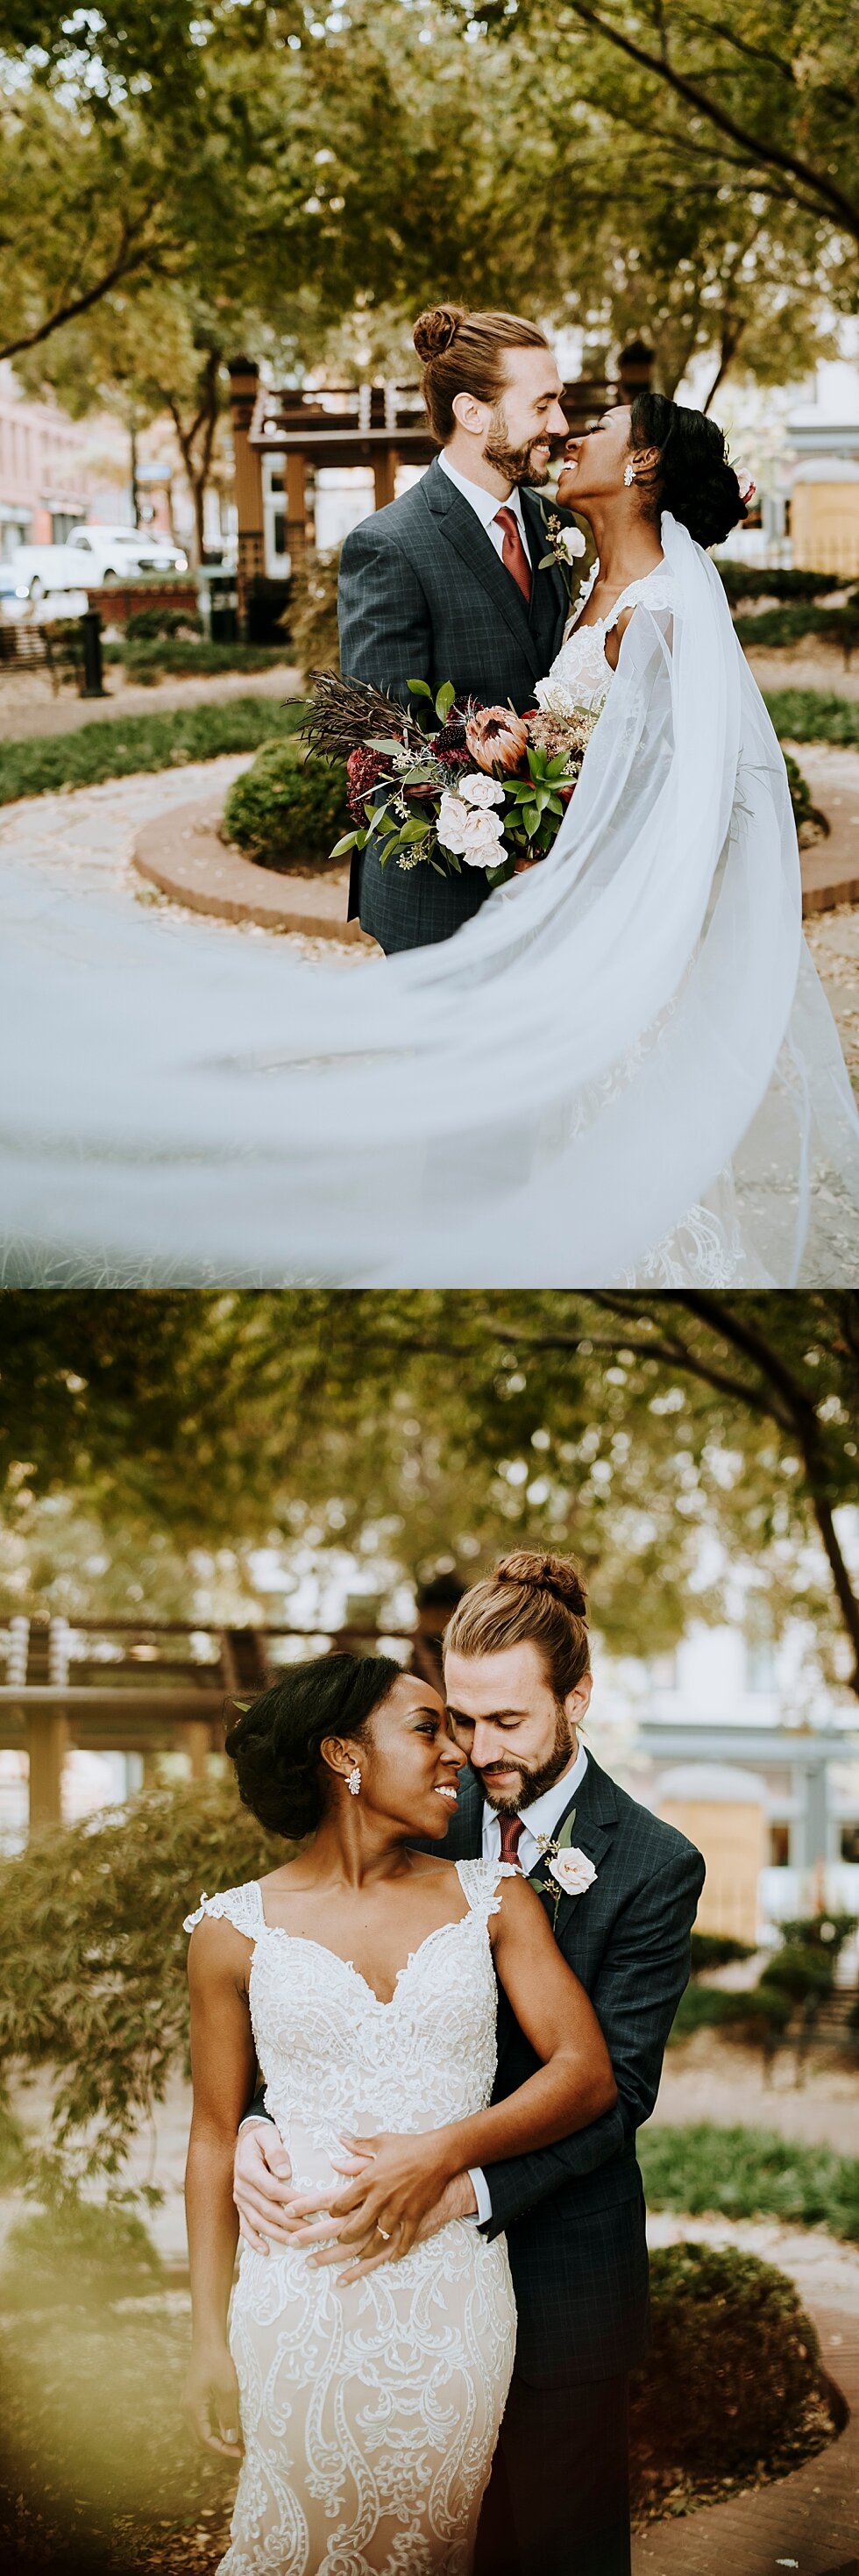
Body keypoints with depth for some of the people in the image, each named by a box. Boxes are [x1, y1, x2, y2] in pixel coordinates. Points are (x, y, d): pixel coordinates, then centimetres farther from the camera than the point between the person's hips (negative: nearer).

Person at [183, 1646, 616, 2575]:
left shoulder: (491, 1900, 5)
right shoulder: (238, 1931, 1)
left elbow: (588, 2073, -2)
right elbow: (215, 2139, 6)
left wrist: (442, 2152, -17)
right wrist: (209, 2341, 3)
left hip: (456, 2299, 2)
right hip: (301, 2298, -2)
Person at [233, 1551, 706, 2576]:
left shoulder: (655, 1867, -10)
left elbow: (613, 2083, -16)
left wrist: (471, 2186, -31)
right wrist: (262, 2126, -21)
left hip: (559, 2271, -3)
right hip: (415, 2261, 3)